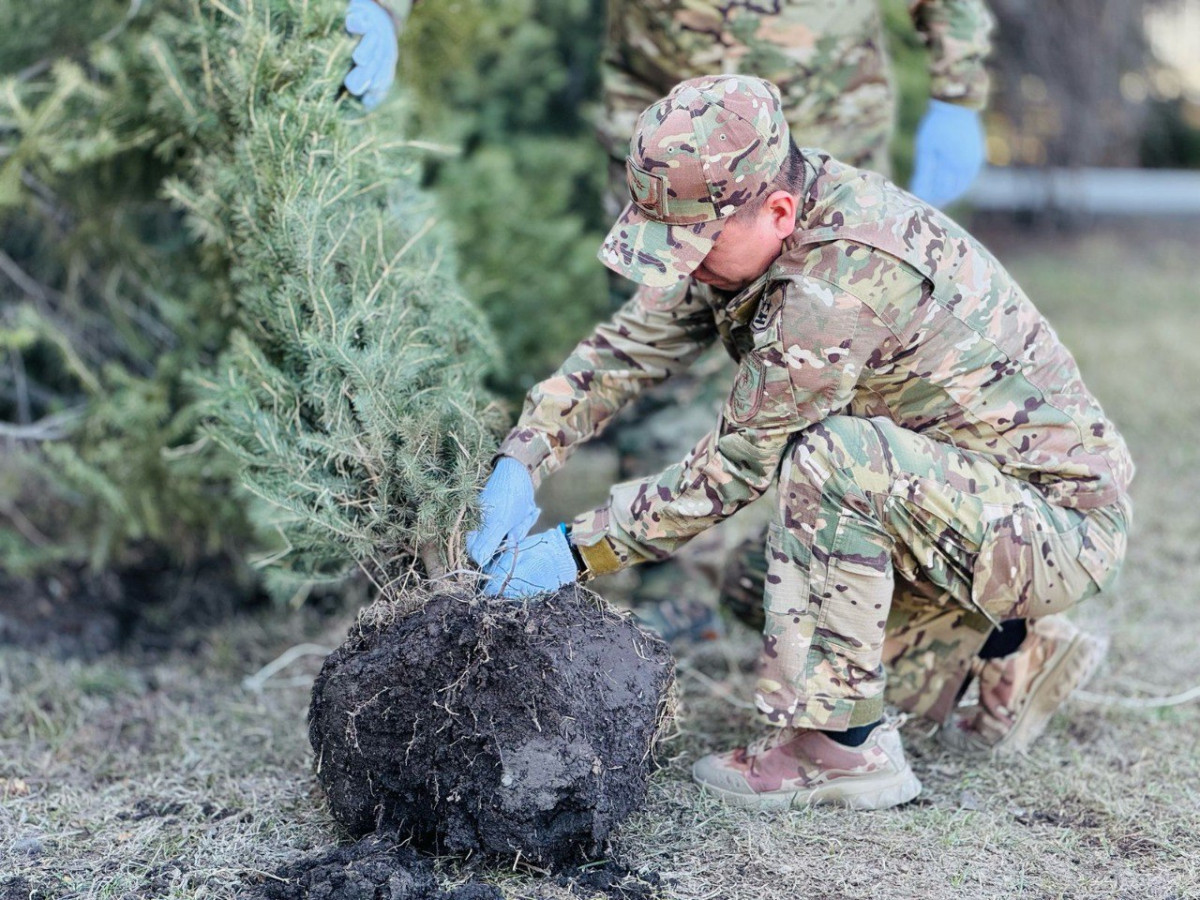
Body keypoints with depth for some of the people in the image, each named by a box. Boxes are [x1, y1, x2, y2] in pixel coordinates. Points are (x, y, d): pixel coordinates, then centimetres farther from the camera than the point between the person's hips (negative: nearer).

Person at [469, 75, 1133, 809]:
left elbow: (741, 463, -25)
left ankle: (843, 746, -20)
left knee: (831, 456, -31)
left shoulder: (845, 274, -31)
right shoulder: (748, 229, -4)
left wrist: (581, 549, -19)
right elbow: (632, 344, 3)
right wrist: (522, 462, -10)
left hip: (1064, 524, -9)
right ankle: (1014, 654, 27)